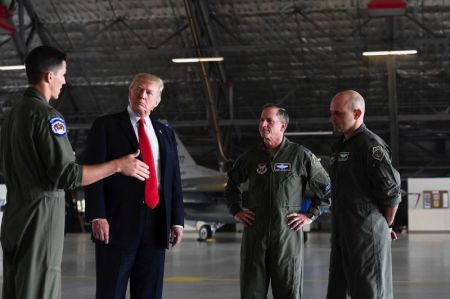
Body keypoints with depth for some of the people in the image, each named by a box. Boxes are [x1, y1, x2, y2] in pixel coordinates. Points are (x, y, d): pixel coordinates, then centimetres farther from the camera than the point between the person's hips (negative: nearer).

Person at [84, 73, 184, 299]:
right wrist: (97, 216, -14)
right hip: (117, 224, -4)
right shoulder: (106, 126, 4)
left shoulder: (165, 134, 18)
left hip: (156, 226, 4)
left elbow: (174, 180, 15)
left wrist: (177, 220, 7)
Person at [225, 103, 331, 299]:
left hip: (288, 235, -3)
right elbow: (232, 183, 25)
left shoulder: (301, 156, -1)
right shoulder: (251, 157, 8)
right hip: (254, 234, 3)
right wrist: (236, 210, 14)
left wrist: (311, 215, 1)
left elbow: (325, 189, 7)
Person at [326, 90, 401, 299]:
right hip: (342, 234, 9)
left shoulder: (371, 145, -13)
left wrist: (386, 226, -2)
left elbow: (391, 192, -15)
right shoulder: (342, 145, 16)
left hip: (367, 234, -9)